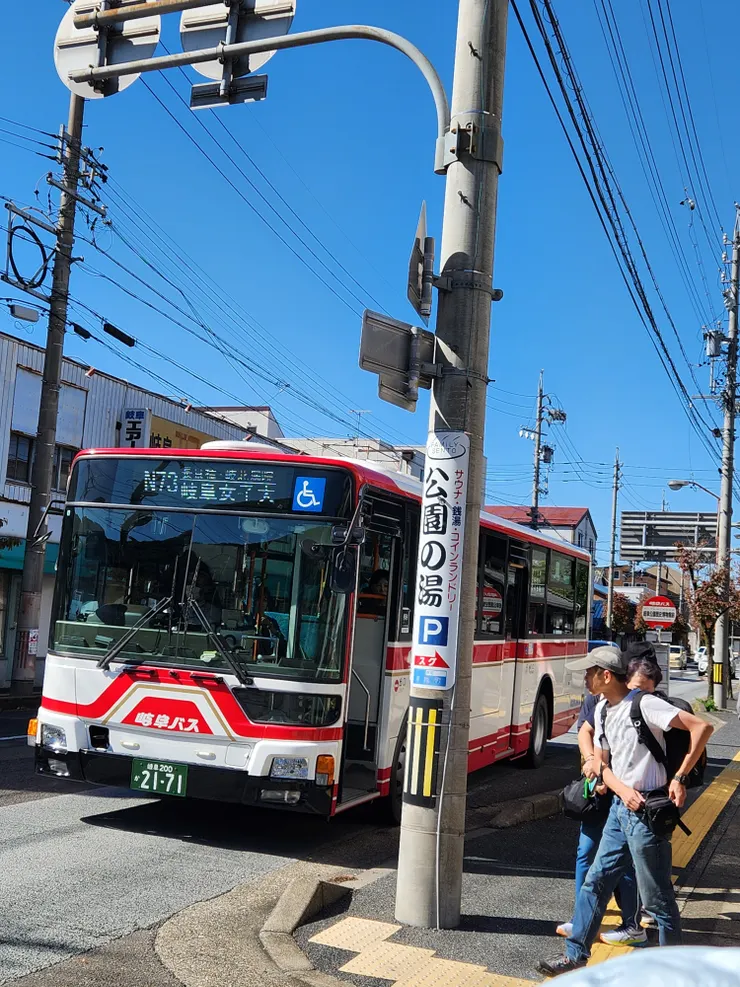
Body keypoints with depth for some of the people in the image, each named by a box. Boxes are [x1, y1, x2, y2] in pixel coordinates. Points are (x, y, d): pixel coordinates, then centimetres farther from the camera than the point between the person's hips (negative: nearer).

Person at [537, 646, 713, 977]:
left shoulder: (644, 705, -17)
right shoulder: (602, 710, 9)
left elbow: (701, 727, -21)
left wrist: (679, 779, -19)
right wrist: (623, 791, -8)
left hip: (646, 810, -8)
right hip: (620, 807, 8)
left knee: (656, 896, 3)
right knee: (595, 881, 11)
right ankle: (576, 954, 21)